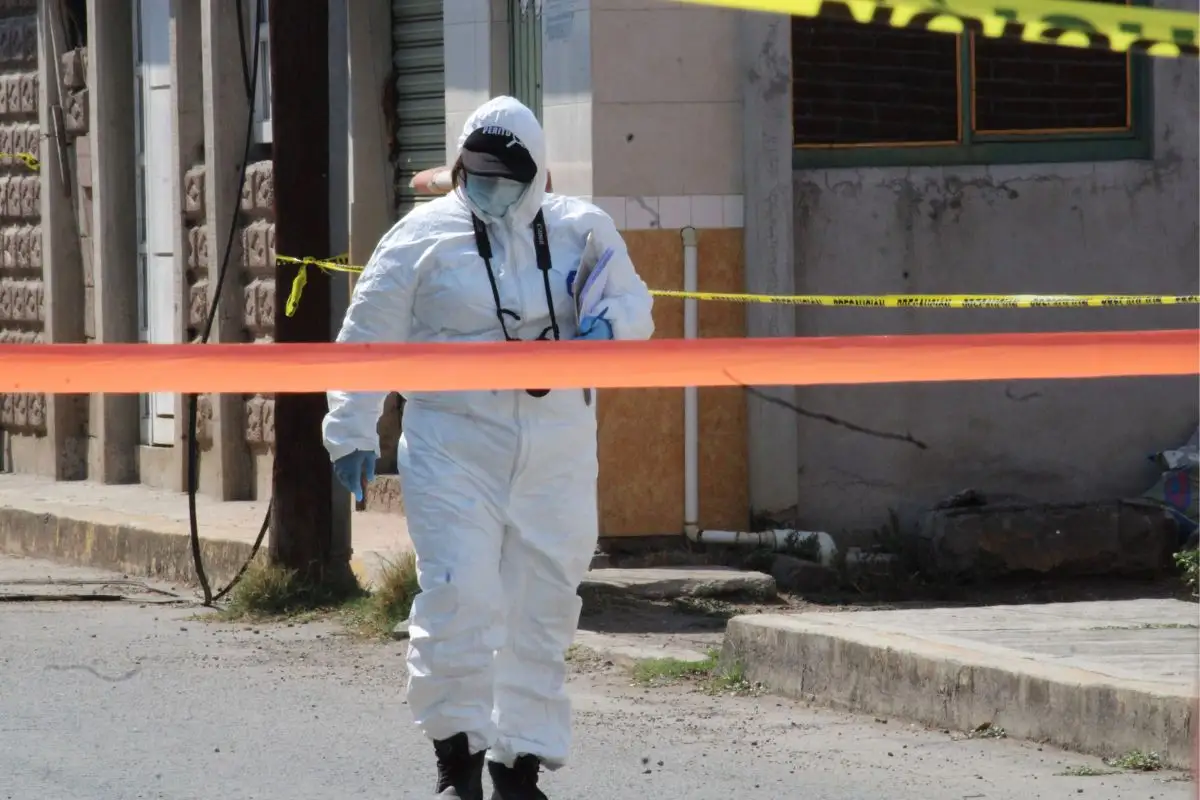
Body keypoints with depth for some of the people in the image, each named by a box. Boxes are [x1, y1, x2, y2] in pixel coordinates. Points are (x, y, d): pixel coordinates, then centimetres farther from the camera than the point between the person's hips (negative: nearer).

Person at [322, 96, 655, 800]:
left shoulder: (583, 231, 5)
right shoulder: (425, 236, -2)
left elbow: (632, 303, 7)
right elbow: (371, 337, 2)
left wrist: (607, 328, -17)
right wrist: (352, 431, 1)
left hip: (557, 457, 3)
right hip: (454, 447, -3)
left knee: (544, 608, 7)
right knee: (458, 597, -13)